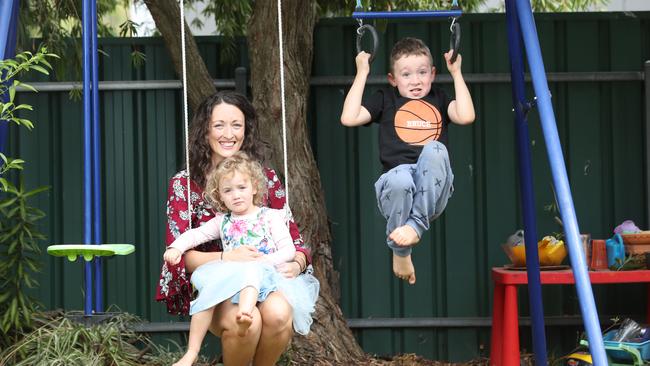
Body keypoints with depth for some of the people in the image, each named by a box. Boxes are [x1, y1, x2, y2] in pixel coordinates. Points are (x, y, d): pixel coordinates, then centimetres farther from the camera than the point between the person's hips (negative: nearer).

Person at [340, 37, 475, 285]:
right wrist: (362, 74, 8)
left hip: (432, 192, 0)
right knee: (400, 180, -38)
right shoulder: (385, 100, 20)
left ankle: (417, 223, -27)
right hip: (395, 181, 0)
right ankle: (399, 251, -10)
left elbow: (466, 116, 2)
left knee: (435, 150, -32)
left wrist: (456, 74, 8)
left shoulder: (439, 99, 23)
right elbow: (349, 118, 5)